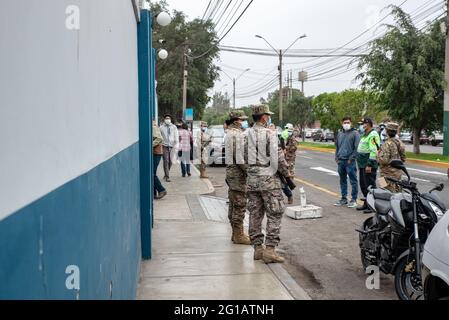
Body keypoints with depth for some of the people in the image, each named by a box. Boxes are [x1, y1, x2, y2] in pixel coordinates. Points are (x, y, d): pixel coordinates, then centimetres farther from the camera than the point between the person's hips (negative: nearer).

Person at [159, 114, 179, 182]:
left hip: (172, 146, 2)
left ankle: (166, 174, 27)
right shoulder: (161, 127, 3)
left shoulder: (174, 127, 8)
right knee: (166, 161, -6)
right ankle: (167, 177, -3)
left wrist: (176, 144, -6)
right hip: (165, 146, -2)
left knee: (170, 161, 6)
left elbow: (176, 136, 6)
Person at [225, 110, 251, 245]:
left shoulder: (229, 133, 17)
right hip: (238, 171, -11)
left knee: (234, 205, 14)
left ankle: (236, 233, 22)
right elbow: (239, 157, -22)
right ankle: (239, 235, -1)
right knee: (240, 205, -6)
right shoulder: (237, 134, -16)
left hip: (230, 170, 11)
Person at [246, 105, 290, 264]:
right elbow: (278, 158, -13)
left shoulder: (247, 134, 7)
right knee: (274, 215, 0)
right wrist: (287, 174, -3)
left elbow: (245, 157, 10)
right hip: (269, 179, -6)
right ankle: (269, 250, -5)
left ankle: (257, 248, 16)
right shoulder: (270, 134, -11)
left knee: (255, 214, 11)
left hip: (252, 179, 6)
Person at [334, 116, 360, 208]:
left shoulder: (355, 133, -5)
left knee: (353, 181, -2)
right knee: (342, 181, 13)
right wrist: (337, 157, 11)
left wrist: (351, 158, -14)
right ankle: (344, 198, 22)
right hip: (340, 161, 7)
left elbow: (357, 147, -10)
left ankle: (354, 199, 4)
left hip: (350, 161, -6)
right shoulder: (340, 134, 15)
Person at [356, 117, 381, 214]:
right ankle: (366, 203, 26)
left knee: (370, 185, -5)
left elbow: (374, 151, -21)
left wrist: (369, 165, -24)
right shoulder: (364, 134, 18)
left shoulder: (373, 135, -14)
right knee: (363, 185, 15)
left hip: (369, 165, -10)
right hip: (362, 165, 10)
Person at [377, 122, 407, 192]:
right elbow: (403, 158, 14)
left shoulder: (387, 144, -18)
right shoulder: (400, 143, 8)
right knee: (397, 191, 17)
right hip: (398, 172, 9)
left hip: (389, 174, -9)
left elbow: (384, 160, -24)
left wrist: (378, 155, -7)